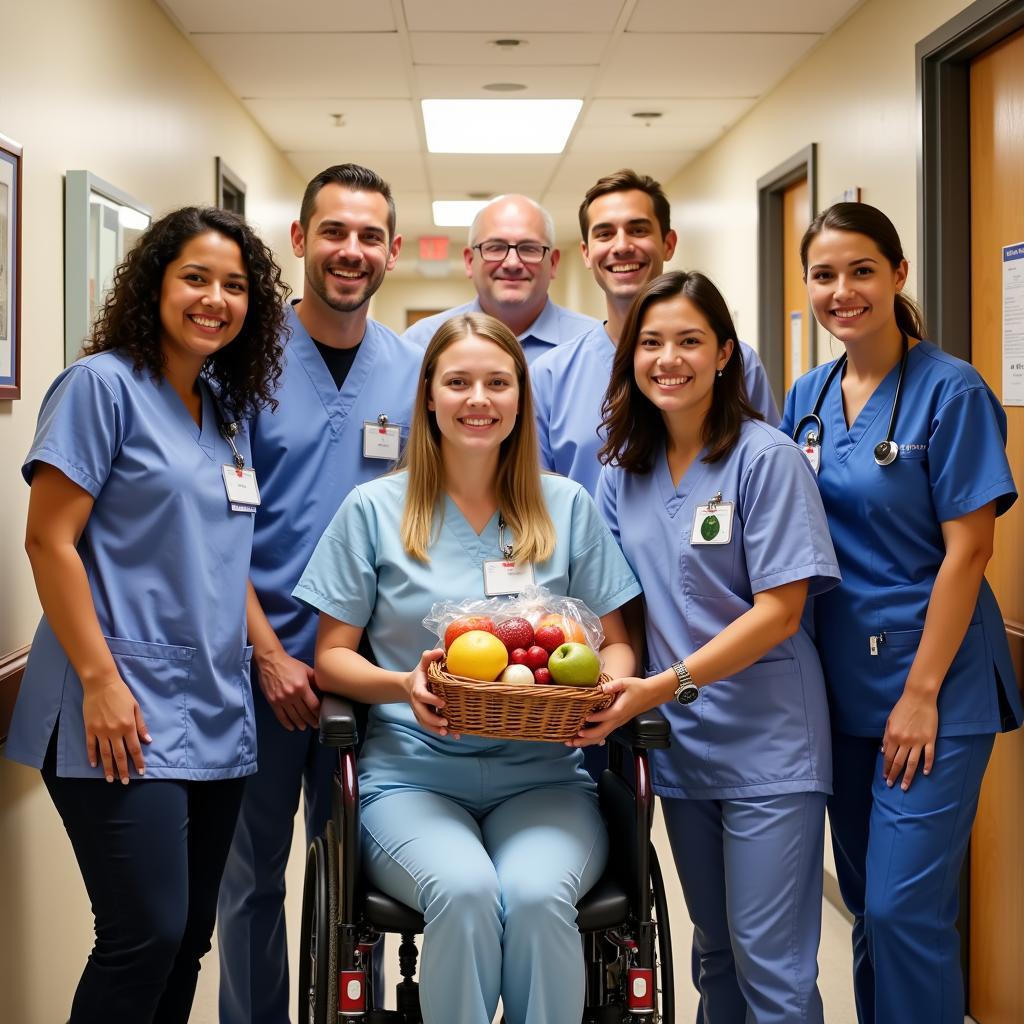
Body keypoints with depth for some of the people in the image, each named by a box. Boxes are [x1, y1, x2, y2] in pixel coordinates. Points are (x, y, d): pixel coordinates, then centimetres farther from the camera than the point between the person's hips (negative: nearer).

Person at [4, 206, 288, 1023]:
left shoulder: (230, 408, 15)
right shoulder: (103, 385, -6)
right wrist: (99, 680, -17)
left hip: (215, 717, 7)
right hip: (124, 714, -7)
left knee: (189, 939, 10)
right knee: (147, 936, -11)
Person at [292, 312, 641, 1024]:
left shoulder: (568, 506, 10)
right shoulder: (376, 509, 7)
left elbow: (616, 643, 13)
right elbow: (331, 657, 7)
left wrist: (607, 688, -12)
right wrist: (405, 684, -14)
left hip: (542, 778, 1)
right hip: (412, 777, -1)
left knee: (537, 894, -31)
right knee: (464, 891, -32)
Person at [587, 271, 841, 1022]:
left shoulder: (767, 458, -12)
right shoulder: (626, 468, 6)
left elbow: (779, 612, -16)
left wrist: (667, 684, -24)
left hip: (766, 744, -6)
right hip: (680, 742, 6)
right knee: (714, 952, 18)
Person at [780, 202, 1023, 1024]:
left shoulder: (950, 391, -10)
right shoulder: (808, 399, 7)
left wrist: (921, 693, -16)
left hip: (931, 684, -6)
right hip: (843, 681, 6)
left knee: (905, 908, -7)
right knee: (867, 900, 14)